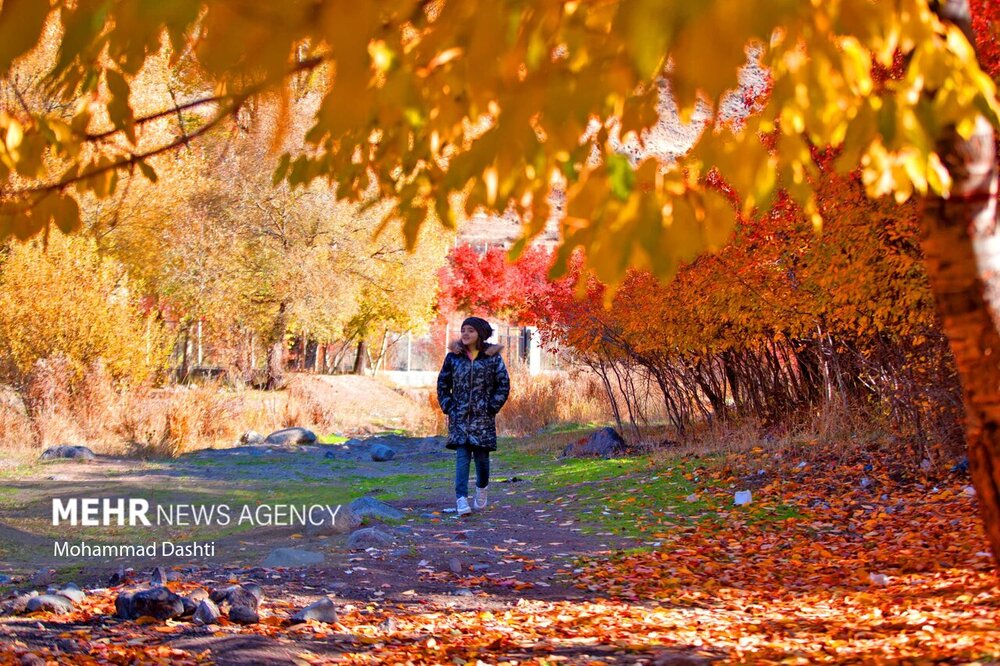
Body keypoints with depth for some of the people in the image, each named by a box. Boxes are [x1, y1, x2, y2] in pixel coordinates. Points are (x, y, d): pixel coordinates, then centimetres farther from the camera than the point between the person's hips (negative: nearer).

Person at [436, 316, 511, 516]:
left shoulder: (493, 357, -1)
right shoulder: (453, 357, 4)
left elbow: (504, 384, 1)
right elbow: (442, 383, 11)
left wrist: (493, 407, -5)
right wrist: (448, 406, 2)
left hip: (483, 417, -1)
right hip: (459, 416, 1)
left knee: (481, 455, 6)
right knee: (462, 456, -9)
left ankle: (482, 489, 34)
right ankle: (461, 499, -16)